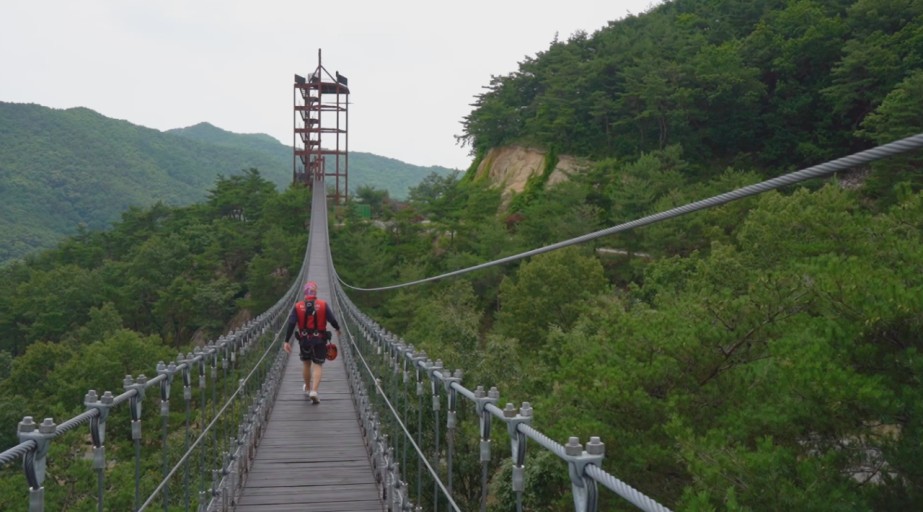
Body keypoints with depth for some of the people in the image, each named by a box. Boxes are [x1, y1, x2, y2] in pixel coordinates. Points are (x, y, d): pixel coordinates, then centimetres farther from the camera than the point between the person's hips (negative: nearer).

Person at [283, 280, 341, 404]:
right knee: (318, 366, 3)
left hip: (304, 340, 2)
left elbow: (291, 324, -11)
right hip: (319, 341, -2)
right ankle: (314, 391, -15)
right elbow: (332, 320, -10)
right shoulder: (324, 305, -8)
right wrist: (338, 329, 11)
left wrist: (287, 341, -9)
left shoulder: (297, 306, -5)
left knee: (306, 364, 21)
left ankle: (307, 388, 38)